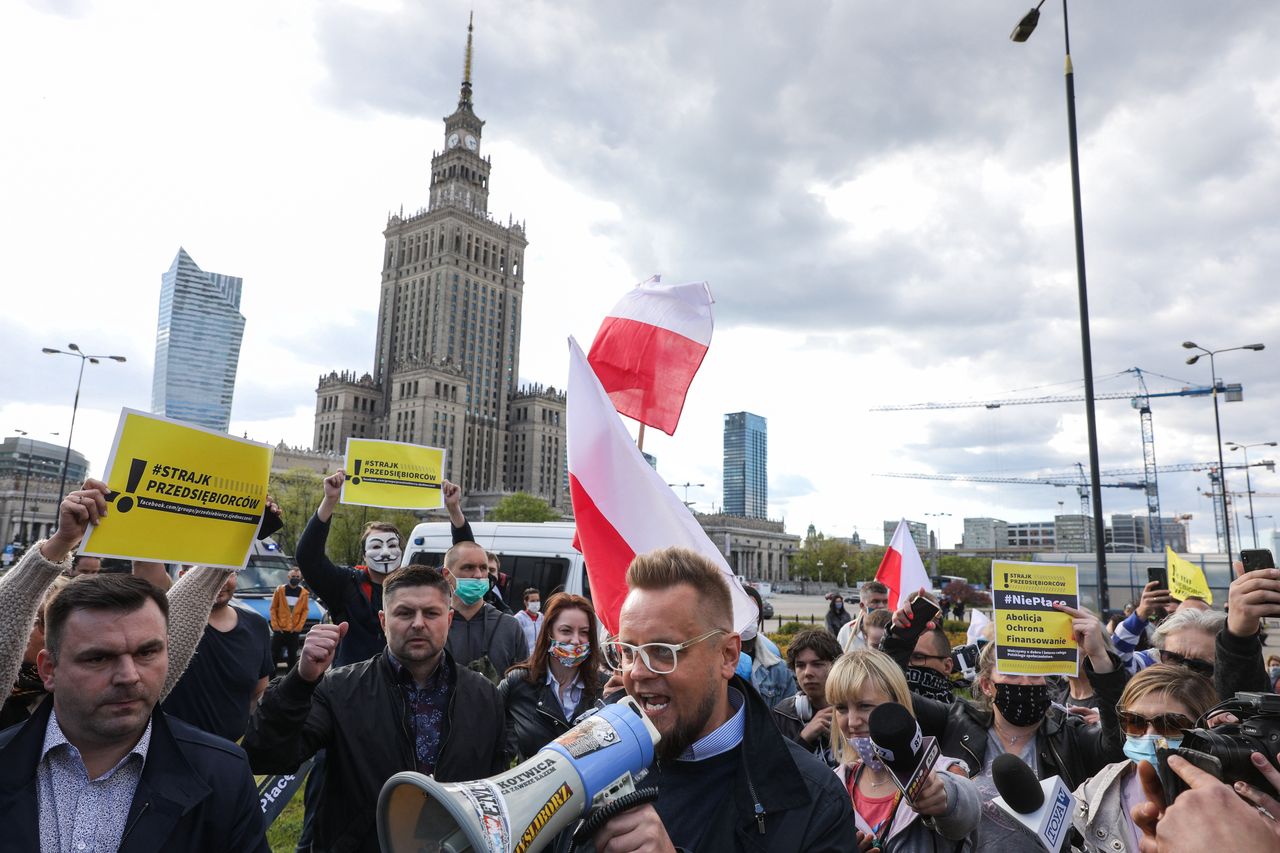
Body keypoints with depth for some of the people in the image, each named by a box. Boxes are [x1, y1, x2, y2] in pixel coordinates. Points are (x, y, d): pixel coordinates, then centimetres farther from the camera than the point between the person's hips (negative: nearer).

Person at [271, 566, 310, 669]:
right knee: (274, 656, 1)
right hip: (279, 629, -1)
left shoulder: (304, 593, 3)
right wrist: (275, 625, -5)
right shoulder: (280, 589, 1)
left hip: (294, 630, 1)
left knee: (292, 657, 7)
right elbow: (273, 608, 3)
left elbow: (305, 610, 4)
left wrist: (299, 626, -5)